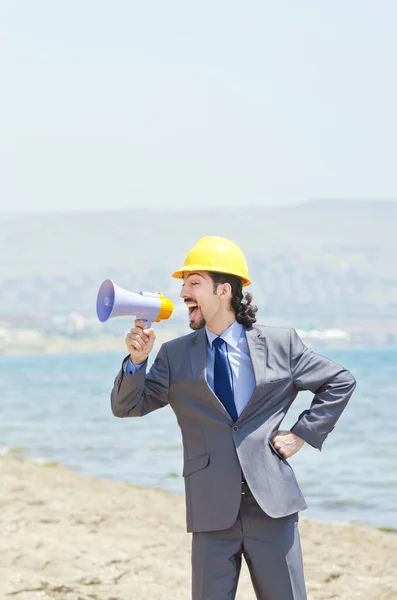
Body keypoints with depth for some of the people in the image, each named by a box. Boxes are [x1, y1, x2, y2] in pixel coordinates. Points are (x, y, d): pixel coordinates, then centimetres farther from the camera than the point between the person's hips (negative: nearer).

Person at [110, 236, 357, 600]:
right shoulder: (175, 356, 7)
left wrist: (302, 434, 5)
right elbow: (127, 406, 5)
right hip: (212, 511, 1)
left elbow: (340, 383, 13)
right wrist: (137, 360, -12)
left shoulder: (281, 344, 4)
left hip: (272, 504, -1)